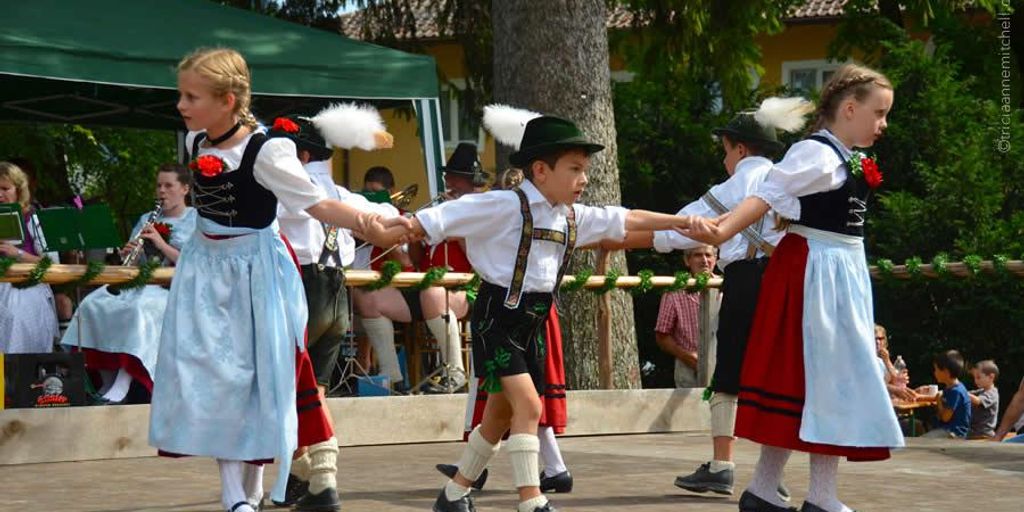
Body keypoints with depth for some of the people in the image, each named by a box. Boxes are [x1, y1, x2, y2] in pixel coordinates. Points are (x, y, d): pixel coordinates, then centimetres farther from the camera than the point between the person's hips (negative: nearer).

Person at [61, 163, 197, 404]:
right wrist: (127, 253, -4)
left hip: (171, 287, -6)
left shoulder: (196, 221, 5)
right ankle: (108, 380, -18)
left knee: (141, 308, -37)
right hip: (139, 281, 6)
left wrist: (160, 243, -14)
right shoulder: (147, 219, 22)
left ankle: (122, 386, -39)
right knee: (94, 304, -20)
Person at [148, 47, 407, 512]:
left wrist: (370, 226, -38)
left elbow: (315, 204, -23)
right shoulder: (196, 143, 0)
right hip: (206, 267, 5)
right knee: (209, 372, -1)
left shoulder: (266, 151, -20)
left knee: (256, 374, 2)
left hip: (253, 269, -5)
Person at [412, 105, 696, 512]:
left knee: (501, 415, 14)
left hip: (533, 322, 8)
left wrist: (683, 222, 22)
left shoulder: (571, 217, 7)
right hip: (498, 320, -8)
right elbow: (431, 222, -17)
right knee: (528, 405, -18)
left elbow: (627, 220, 19)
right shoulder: (505, 206, -16)